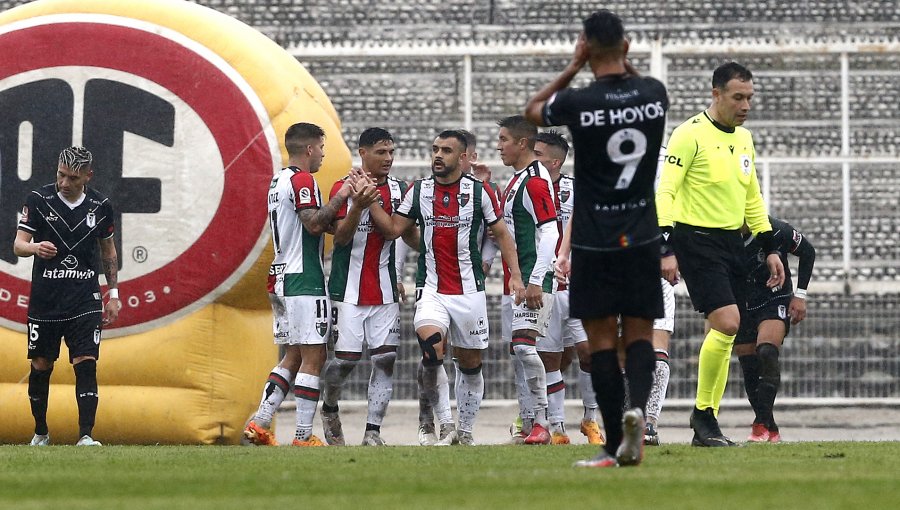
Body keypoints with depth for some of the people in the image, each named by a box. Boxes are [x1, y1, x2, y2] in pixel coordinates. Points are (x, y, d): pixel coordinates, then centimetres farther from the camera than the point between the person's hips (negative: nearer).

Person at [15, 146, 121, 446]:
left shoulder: (100, 206, 3)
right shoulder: (39, 200, -5)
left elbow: (109, 251, 16)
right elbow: (18, 244, -8)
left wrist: (113, 294, 13)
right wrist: (34, 247, -31)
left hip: (85, 300, 0)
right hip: (44, 298, 0)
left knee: (86, 362, -12)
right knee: (41, 365, 7)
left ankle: (86, 435, -14)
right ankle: (40, 433, 23)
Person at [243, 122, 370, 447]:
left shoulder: (278, 180, 19)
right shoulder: (302, 180, -11)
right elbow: (315, 223, -23)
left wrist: (347, 191, 11)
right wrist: (341, 196, -13)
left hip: (280, 281, 10)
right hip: (303, 282, -10)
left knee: (293, 357, 14)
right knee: (313, 358, -6)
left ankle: (259, 424, 6)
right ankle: (303, 436, -7)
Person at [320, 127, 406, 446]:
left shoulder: (398, 190, 9)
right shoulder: (343, 189, -4)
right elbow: (340, 237, -10)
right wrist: (357, 207, -26)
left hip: (385, 292, 4)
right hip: (349, 290, -4)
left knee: (385, 360, -6)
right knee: (345, 359, -3)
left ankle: (373, 432, -2)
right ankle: (329, 409, 26)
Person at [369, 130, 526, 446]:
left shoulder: (479, 192, 0)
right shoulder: (418, 192, 6)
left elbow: (501, 234, 7)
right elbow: (393, 229, 7)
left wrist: (515, 275, -2)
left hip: (470, 291, 0)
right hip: (431, 289, 0)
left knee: (470, 364, 8)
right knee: (430, 347, -28)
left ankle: (466, 430, 22)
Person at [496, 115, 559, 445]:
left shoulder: (535, 180, -13)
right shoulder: (516, 179, 18)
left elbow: (549, 233, -19)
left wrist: (535, 281, -22)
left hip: (533, 281, -11)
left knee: (524, 345, -18)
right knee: (517, 351, 9)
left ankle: (541, 423, -17)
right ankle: (529, 425, 11)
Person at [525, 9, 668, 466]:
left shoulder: (579, 103, -14)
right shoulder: (654, 94, -2)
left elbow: (531, 111, 9)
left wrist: (573, 68, 6)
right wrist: (623, 64, 15)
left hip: (594, 243, -3)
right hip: (642, 237, 3)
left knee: (601, 338, 2)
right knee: (638, 334, 8)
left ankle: (614, 446, 1)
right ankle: (637, 407, -20)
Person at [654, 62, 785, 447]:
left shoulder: (743, 138, 12)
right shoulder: (690, 135, -12)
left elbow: (752, 198, 22)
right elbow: (665, 193, -15)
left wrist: (770, 249, 19)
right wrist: (666, 250, -23)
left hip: (732, 242, 8)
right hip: (696, 240, -8)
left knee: (724, 336, 6)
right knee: (726, 324, -19)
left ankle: (706, 428, 12)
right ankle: (703, 412, -4)